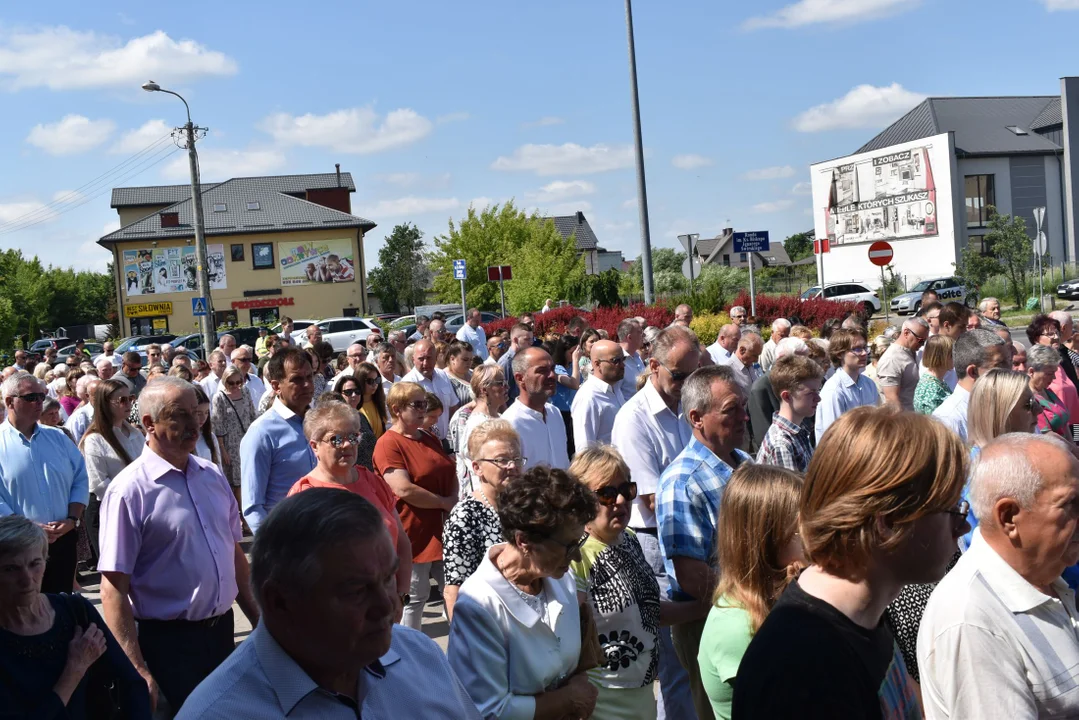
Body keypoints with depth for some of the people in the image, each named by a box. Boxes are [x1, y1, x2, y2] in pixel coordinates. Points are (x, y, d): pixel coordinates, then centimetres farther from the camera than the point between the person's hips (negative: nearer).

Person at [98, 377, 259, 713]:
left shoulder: (213, 475, 5)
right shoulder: (129, 490, -14)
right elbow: (114, 588, -17)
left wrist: (259, 620, 13)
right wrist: (138, 670, -21)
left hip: (223, 631, 6)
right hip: (169, 642, -6)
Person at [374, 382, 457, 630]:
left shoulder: (431, 440, 12)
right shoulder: (388, 444, -13)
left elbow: (451, 475, 18)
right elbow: (405, 490, -23)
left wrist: (454, 502, -3)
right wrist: (445, 502, -14)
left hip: (443, 530, 8)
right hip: (414, 533, -8)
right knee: (415, 596, 4)